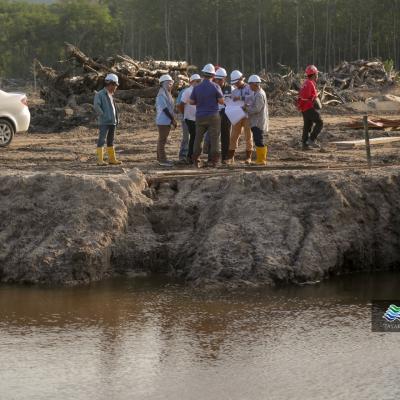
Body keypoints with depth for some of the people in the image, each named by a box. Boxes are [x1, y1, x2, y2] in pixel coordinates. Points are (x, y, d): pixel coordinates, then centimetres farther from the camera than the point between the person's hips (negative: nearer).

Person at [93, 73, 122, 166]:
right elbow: (96, 106, -19)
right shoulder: (100, 94, -7)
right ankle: (100, 160, -12)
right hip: (104, 122, -8)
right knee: (102, 140, -10)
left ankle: (112, 159, 18)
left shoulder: (111, 95, 18)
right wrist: (103, 115, -18)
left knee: (111, 141, 12)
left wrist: (116, 119, 16)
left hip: (112, 122, 8)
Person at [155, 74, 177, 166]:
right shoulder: (161, 95, -16)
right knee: (162, 140, -7)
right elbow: (165, 109, -19)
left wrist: (173, 120, 13)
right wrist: (173, 120, -16)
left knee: (162, 140, 14)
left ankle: (160, 158, 20)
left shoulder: (167, 94, 15)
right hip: (163, 121, -10)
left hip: (167, 121, 10)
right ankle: (162, 159, -6)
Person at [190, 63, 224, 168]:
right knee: (214, 138, 2)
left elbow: (191, 102, 3)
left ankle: (196, 161, 10)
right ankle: (214, 161, -1)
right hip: (213, 116, -2)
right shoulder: (215, 87, -8)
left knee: (198, 138, 11)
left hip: (200, 116, 2)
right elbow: (221, 101, -6)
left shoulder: (197, 88, -2)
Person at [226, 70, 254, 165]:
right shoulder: (234, 91, 14)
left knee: (248, 137, 0)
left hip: (248, 116, -4)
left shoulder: (249, 88, -1)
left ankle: (248, 157, 6)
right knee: (233, 136, 0)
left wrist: (241, 98, -23)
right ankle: (231, 157, 4)